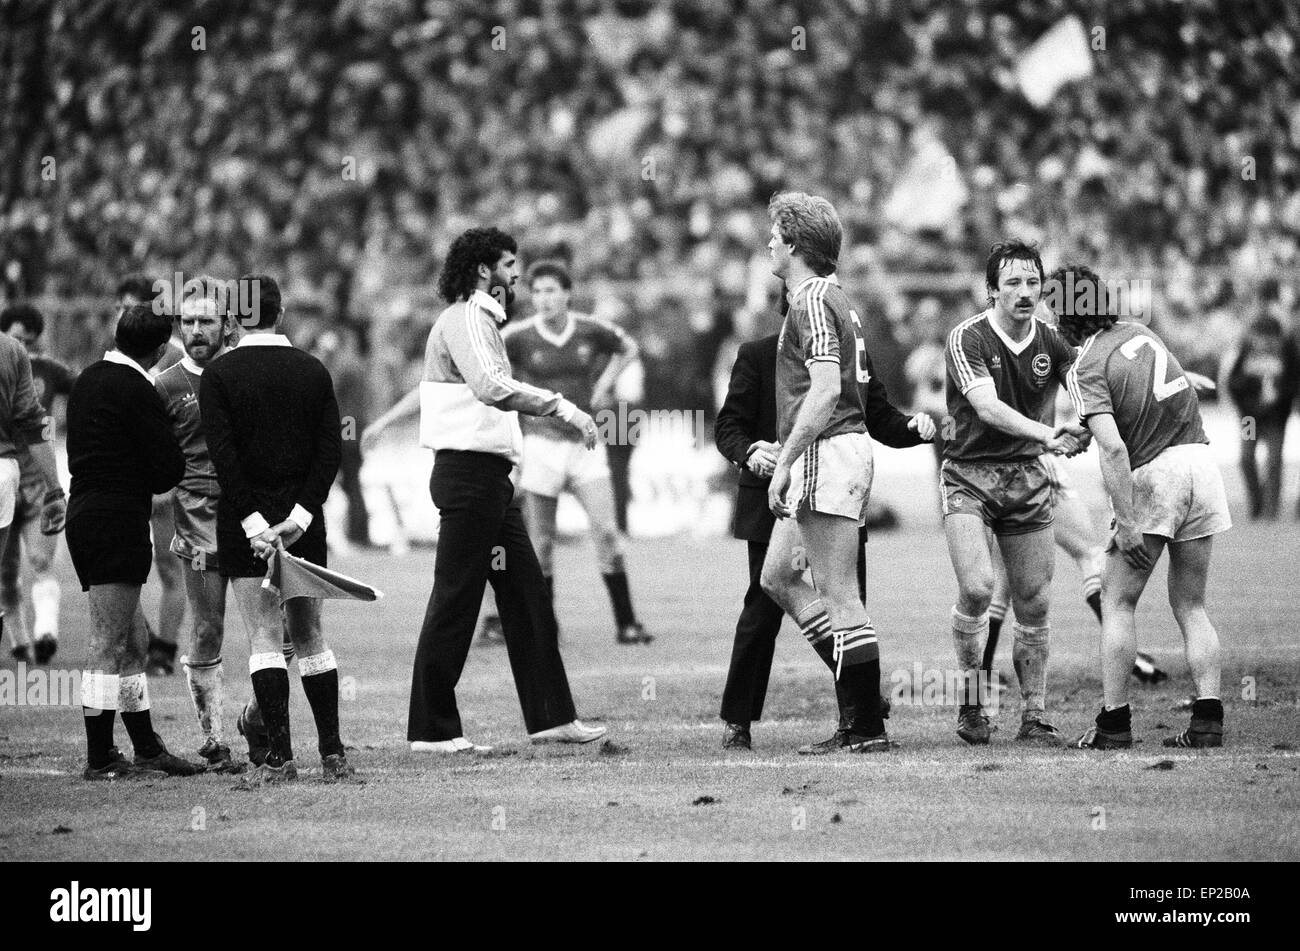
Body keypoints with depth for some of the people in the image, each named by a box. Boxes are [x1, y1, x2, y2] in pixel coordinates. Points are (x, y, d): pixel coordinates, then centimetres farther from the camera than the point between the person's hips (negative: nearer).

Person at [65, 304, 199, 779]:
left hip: (85, 513, 9)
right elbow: (170, 469, -14)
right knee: (109, 643, -6)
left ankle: (147, 749, 18)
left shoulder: (88, 379, 14)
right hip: (119, 521, -9)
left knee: (134, 640, 14)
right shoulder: (136, 391, -13)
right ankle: (100, 758, -5)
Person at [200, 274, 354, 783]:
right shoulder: (313, 371, 6)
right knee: (309, 635, 12)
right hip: (302, 517, 3)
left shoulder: (218, 375, -4)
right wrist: (299, 514, -7)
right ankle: (332, 751, 11)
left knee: (264, 638, -3)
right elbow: (331, 449, -3)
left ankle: (279, 755, -9)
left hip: (245, 518, -3)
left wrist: (254, 522, -13)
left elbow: (223, 455, -13)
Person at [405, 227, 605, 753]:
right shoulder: (464, 319, -11)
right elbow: (491, 386, -28)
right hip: (469, 471, -11)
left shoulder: (481, 321, 22)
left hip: (491, 477, 11)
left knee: (527, 597, 10)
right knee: (455, 600, -7)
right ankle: (432, 729, -4)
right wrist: (561, 406, -29)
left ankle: (550, 715, 14)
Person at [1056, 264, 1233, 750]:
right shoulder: (1138, 331, 9)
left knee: (1116, 601, 4)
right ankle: (1208, 719, 2)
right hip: (1201, 459, 6)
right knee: (1191, 604, 12)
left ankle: (1114, 723, 0)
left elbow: (1113, 449, -21)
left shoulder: (1087, 370, -10)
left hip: (1154, 474, -6)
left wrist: (1126, 524, -21)